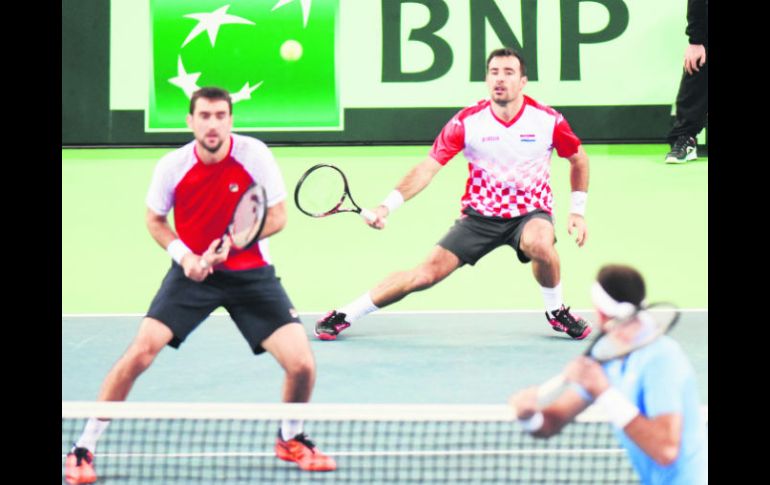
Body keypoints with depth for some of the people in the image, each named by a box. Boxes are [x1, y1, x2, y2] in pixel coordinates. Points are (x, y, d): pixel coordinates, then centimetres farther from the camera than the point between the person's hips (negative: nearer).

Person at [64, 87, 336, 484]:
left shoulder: (255, 155, -13)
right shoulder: (172, 166, -10)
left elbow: (277, 217, -5)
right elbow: (155, 220, 7)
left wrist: (230, 243, -20)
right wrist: (183, 255, -11)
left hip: (250, 272, 0)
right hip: (193, 272, 0)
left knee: (301, 365, -12)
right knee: (140, 351, -17)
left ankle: (290, 439, 21)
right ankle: (83, 448, -4)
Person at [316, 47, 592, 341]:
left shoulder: (548, 120, -11)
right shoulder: (467, 122, -12)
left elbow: (579, 160, 8)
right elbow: (426, 169, -11)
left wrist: (578, 211, 2)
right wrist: (386, 207, -22)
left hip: (531, 213, -1)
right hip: (480, 215, 1)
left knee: (540, 244, -37)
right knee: (428, 272, -12)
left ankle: (557, 311, -8)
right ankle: (344, 316, 0)